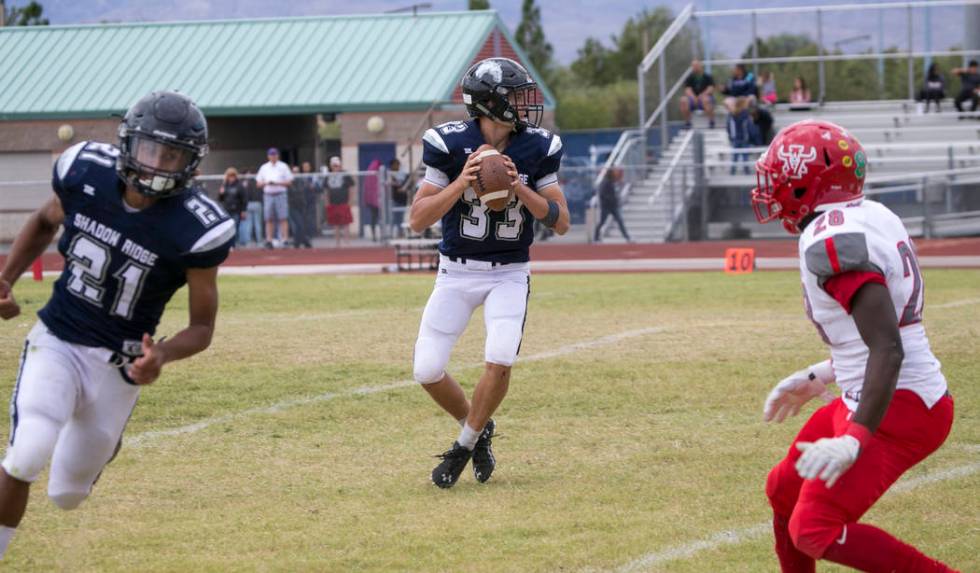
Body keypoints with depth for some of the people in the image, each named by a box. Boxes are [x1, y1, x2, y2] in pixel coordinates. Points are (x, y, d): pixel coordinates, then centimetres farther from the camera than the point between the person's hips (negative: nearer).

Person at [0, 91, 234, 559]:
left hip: (118, 365, -1)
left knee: (66, 494, 10)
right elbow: (45, 222, 13)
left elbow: (202, 326, -10)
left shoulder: (195, 230, -19)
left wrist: (162, 354, -30)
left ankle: (104, 444, 46)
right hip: (55, 342, 1)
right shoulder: (85, 172, -11)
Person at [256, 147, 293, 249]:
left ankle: (285, 239, -13)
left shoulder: (283, 166, 6)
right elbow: (258, 183, 13)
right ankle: (269, 241, 3)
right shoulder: (264, 168, 14)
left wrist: (277, 183, -13)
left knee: (283, 218, -10)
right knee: (269, 219, 1)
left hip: (280, 194, -3)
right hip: (268, 195, 3)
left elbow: (289, 182, 1)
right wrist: (266, 183, -8)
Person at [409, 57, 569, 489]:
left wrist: (520, 189, -21)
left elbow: (561, 222, -6)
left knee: (499, 360, -21)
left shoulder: (536, 149, -6)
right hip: (457, 272, 0)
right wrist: (461, 183, -26)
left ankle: (466, 444, 2)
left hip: (509, 274, 0)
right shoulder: (450, 145, -12)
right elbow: (417, 220, -12)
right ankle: (476, 427, 22)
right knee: (427, 371, -6)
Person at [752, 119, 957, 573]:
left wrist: (855, 439, -30)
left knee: (814, 532, -11)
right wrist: (820, 378, 27)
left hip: (896, 410, -10)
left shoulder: (832, 240, -21)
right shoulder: (872, 218, 9)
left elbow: (888, 349, -27)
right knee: (785, 492, 20)